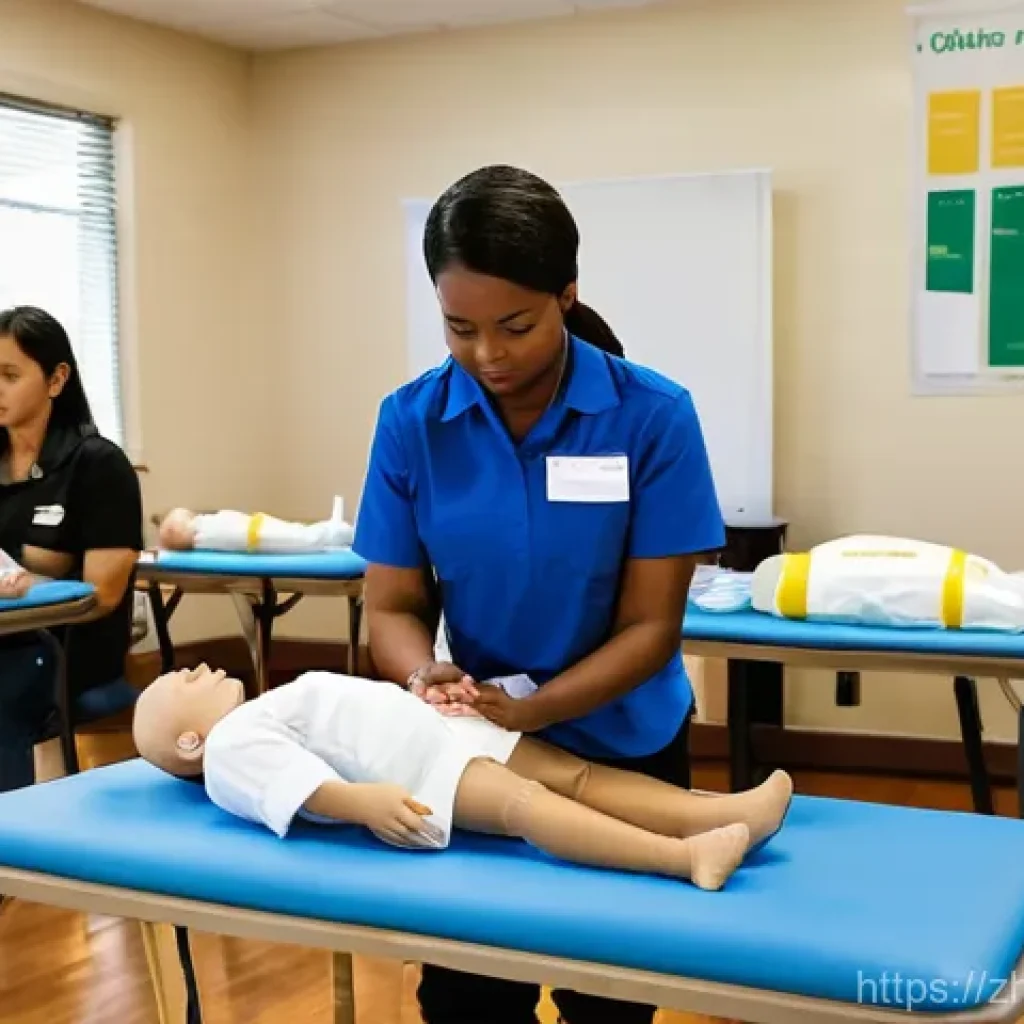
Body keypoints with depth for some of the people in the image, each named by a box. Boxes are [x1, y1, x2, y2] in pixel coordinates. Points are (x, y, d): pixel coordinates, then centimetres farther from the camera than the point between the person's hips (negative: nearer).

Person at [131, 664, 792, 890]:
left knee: (578, 775, -7)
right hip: (420, 775, -10)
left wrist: (431, 697, 23)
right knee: (523, 802, -30)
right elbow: (302, 784, -16)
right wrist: (362, 802, -30)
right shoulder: (232, 744, 2)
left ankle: (719, 811, -19)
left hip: (448, 736, 10)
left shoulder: (265, 710, 33)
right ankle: (689, 857, -45)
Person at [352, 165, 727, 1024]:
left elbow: (651, 625, -17)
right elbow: (393, 606, -7)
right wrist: (429, 678, -29)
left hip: (621, 747, -1)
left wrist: (529, 710, -31)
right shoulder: (411, 422, -12)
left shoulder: (653, 415, -19)